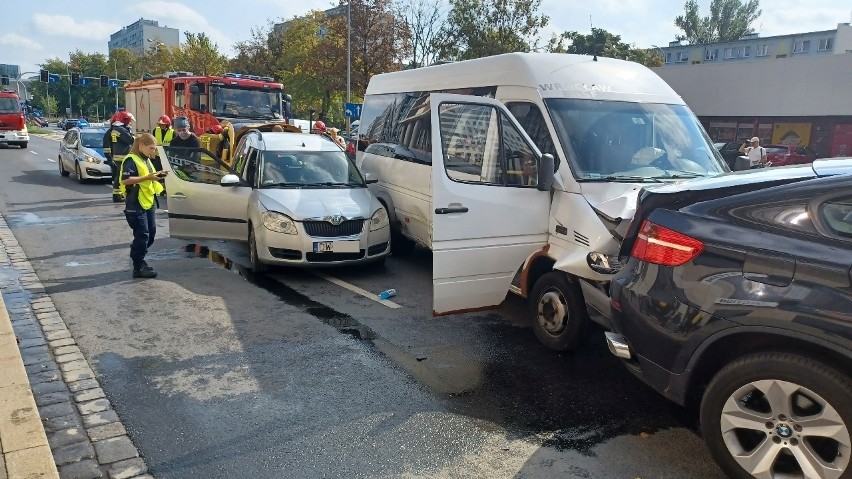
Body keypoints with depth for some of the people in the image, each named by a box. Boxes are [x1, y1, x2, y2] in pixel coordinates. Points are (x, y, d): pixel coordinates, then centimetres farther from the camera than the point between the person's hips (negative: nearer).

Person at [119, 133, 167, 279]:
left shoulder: (146, 160, 16)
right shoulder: (131, 160, -13)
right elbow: (126, 180, -23)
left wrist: (156, 175, 7)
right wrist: (147, 177, -26)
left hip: (148, 202, 10)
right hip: (136, 204, -9)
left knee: (151, 233, 14)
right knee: (142, 235, -7)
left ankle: (138, 259, 31)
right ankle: (138, 268, 1)